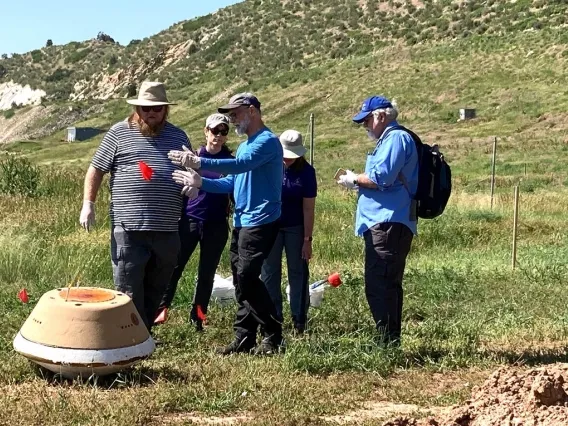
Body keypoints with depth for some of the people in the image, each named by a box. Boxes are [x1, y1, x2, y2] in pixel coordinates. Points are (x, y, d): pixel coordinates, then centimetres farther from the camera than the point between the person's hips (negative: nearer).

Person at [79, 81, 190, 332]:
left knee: (155, 292, 11)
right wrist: (88, 203, -5)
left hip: (166, 229, 4)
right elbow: (96, 169, 6)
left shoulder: (178, 136, 14)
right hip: (129, 228, -4)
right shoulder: (119, 133, 4)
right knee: (129, 292, -2)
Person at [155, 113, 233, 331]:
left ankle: (197, 317, 16)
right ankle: (161, 308, 1)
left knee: (207, 273, 8)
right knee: (174, 266, -5)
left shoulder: (230, 161, 2)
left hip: (216, 226, 1)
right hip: (190, 220, 0)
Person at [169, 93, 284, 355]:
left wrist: (199, 163, -34)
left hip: (260, 222, -10)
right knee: (241, 280, 9)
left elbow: (240, 165, -27)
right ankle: (244, 338, 15)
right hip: (241, 222, 10)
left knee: (247, 277, -13)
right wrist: (200, 182, 4)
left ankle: (273, 337, -4)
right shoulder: (244, 146, 19)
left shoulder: (267, 141, -11)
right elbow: (232, 182, 19)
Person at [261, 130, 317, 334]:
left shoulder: (306, 171, -12)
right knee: (270, 273, 4)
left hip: (296, 227, -1)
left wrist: (307, 239, -13)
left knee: (298, 272, 3)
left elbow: (308, 208, -11)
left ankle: (299, 321, 9)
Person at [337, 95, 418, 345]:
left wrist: (354, 179, -6)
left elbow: (381, 177, -21)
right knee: (387, 286, 14)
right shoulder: (389, 140, 23)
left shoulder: (396, 138, -10)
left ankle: (388, 342, -9)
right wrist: (358, 183, 17)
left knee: (379, 287, -12)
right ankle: (390, 342, 21)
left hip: (388, 224, -11)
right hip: (384, 224, 11)